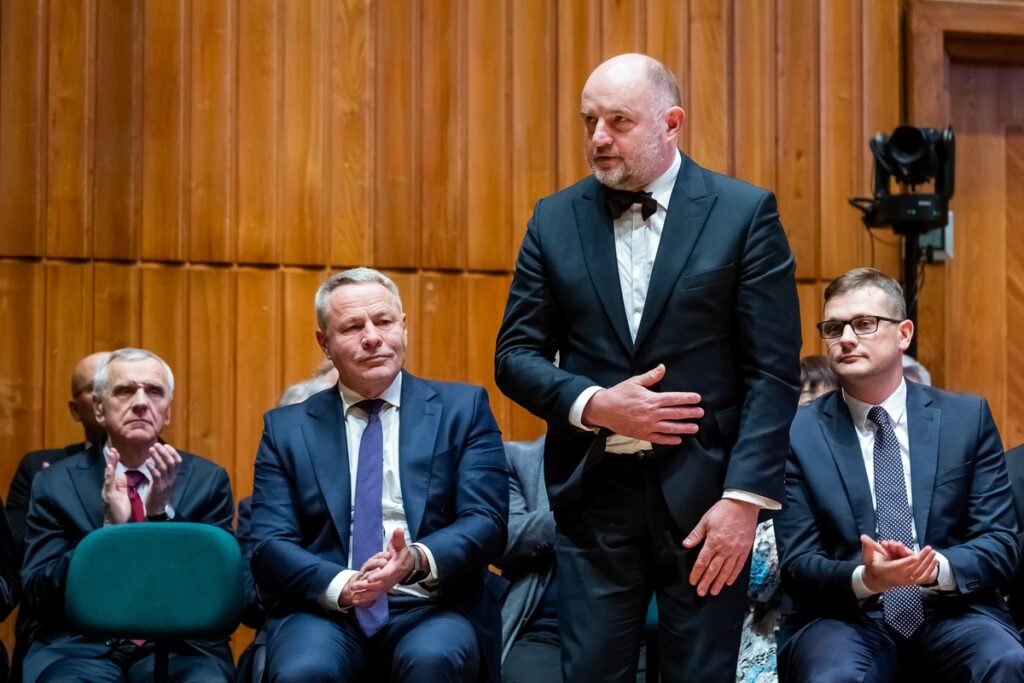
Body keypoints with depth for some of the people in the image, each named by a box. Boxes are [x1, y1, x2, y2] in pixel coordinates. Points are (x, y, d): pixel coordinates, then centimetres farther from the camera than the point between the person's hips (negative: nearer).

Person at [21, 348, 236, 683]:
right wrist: (108, 528, -15)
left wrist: (164, 513, -13)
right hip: (80, 646, 0)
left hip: (181, 647, 1)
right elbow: (38, 595, -1)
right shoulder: (56, 483, 7)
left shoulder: (208, 480, 8)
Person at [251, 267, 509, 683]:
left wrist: (418, 560, -20)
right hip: (326, 613, 0)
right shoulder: (287, 429, 13)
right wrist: (342, 586, -17)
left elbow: (487, 523, 1)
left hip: (431, 610, 0)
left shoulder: (463, 408, 10)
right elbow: (270, 545, 3)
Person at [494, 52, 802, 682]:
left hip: (703, 492, -2)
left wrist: (744, 497, -13)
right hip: (593, 490, 2)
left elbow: (773, 371, -5)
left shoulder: (745, 213, -2)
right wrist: (594, 405, -12)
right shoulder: (555, 220, 7)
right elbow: (516, 353, 6)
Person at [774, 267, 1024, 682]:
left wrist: (939, 568, -19)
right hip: (845, 617, -1)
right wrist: (864, 578, -23)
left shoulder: (968, 418, 6)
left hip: (952, 611, 1)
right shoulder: (799, 433, 2)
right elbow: (798, 565, -1)